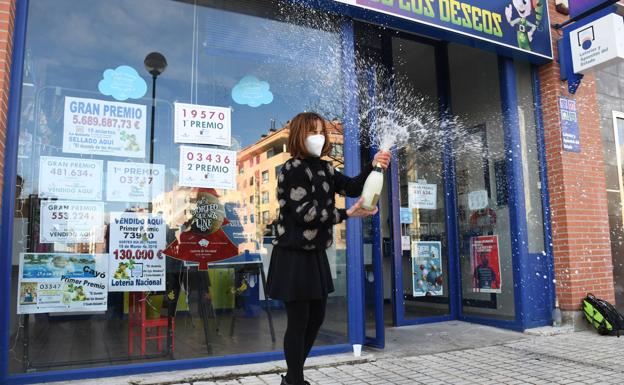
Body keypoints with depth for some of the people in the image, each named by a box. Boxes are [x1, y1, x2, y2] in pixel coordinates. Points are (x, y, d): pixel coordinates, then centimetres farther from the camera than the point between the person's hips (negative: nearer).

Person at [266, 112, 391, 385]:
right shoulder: (292, 169, -13)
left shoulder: (325, 169, 9)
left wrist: (373, 166, -16)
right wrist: (347, 214, -21)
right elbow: (304, 212, -20)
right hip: (293, 256, -8)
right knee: (298, 321, 1)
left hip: (316, 253, 8)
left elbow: (352, 187, 1)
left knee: (317, 317, 16)